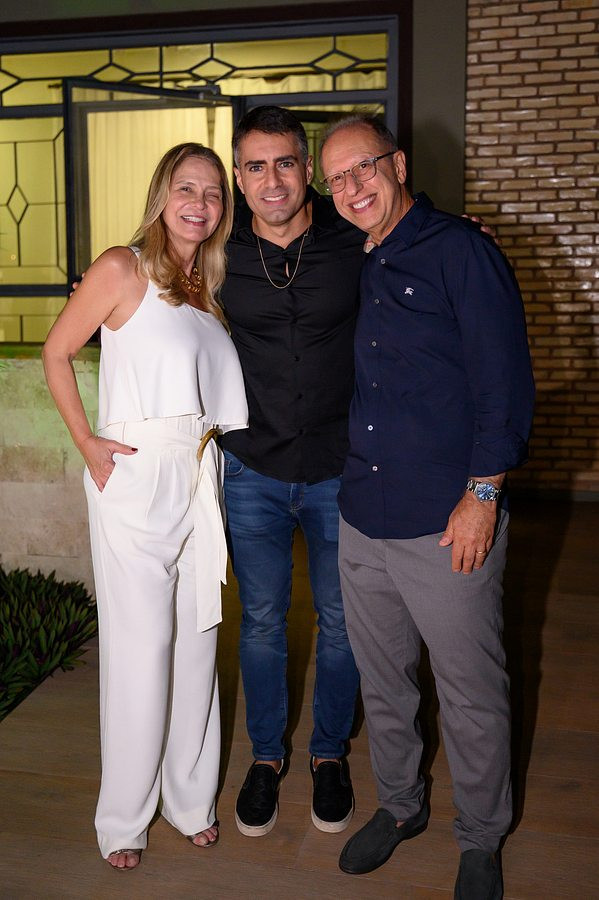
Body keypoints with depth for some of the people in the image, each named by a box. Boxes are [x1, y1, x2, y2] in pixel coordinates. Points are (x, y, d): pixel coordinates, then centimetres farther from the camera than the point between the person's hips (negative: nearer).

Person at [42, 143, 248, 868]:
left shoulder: (209, 285, 14)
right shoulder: (123, 269, -4)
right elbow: (56, 353, 0)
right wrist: (86, 442, -7)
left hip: (200, 477, 6)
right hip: (134, 477, -6)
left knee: (196, 639, 11)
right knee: (140, 646, 0)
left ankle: (191, 800, 27)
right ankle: (123, 818, 18)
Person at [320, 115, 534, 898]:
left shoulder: (461, 252, -7)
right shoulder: (358, 273, 13)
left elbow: (504, 383, -12)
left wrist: (482, 494, -15)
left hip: (447, 525, -6)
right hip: (363, 519, 7)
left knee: (471, 695, 8)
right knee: (381, 681, 19)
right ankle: (399, 805, 41)